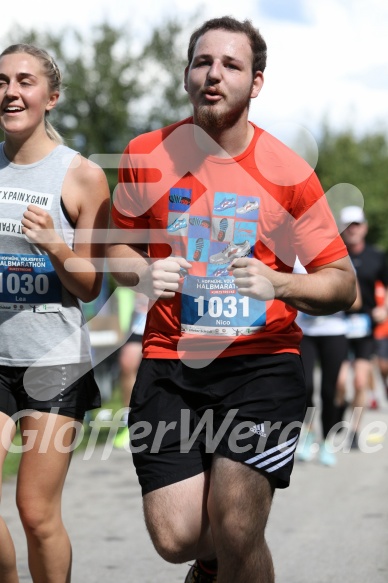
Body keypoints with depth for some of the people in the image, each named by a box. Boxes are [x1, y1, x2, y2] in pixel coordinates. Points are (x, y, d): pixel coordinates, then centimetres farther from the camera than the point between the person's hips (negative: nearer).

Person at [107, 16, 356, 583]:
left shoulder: (288, 173, -4)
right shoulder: (145, 156, 3)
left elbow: (342, 282, 1)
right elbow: (119, 245, 18)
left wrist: (278, 284, -19)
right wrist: (143, 273, -6)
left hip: (262, 362, -2)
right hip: (169, 361, 2)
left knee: (236, 533, -12)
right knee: (175, 537, -4)